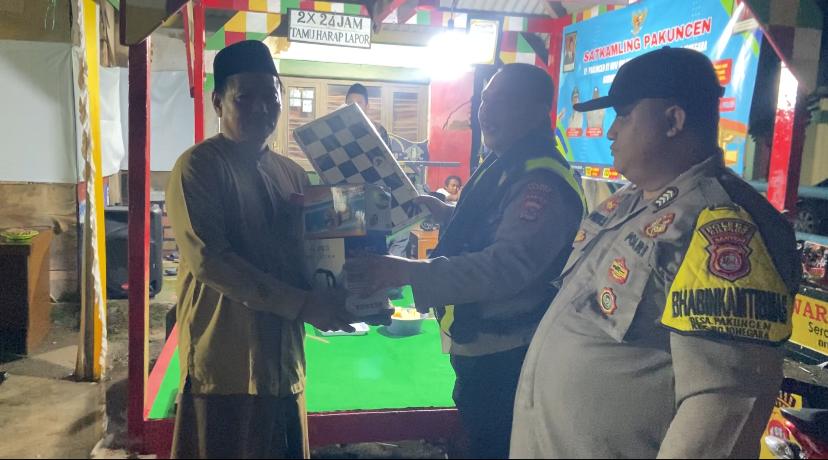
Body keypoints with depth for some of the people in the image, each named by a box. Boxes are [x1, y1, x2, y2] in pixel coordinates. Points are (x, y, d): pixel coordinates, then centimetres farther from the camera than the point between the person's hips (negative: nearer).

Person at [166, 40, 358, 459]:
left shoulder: (293, 174, 11)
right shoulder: (198, 167, -9)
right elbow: (208, 261, -19)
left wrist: (337, 296, -7)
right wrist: (303, 305, -22)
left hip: (283, 362, 6)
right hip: (225, 366, -6)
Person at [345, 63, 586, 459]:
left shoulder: (543, 182, -24)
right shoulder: (504, 165, 9)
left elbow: (507, 264, -35)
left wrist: (407, 272, -37)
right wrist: (440, 211, 11)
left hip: (505, 356, -10)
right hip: (477, 345, 10)